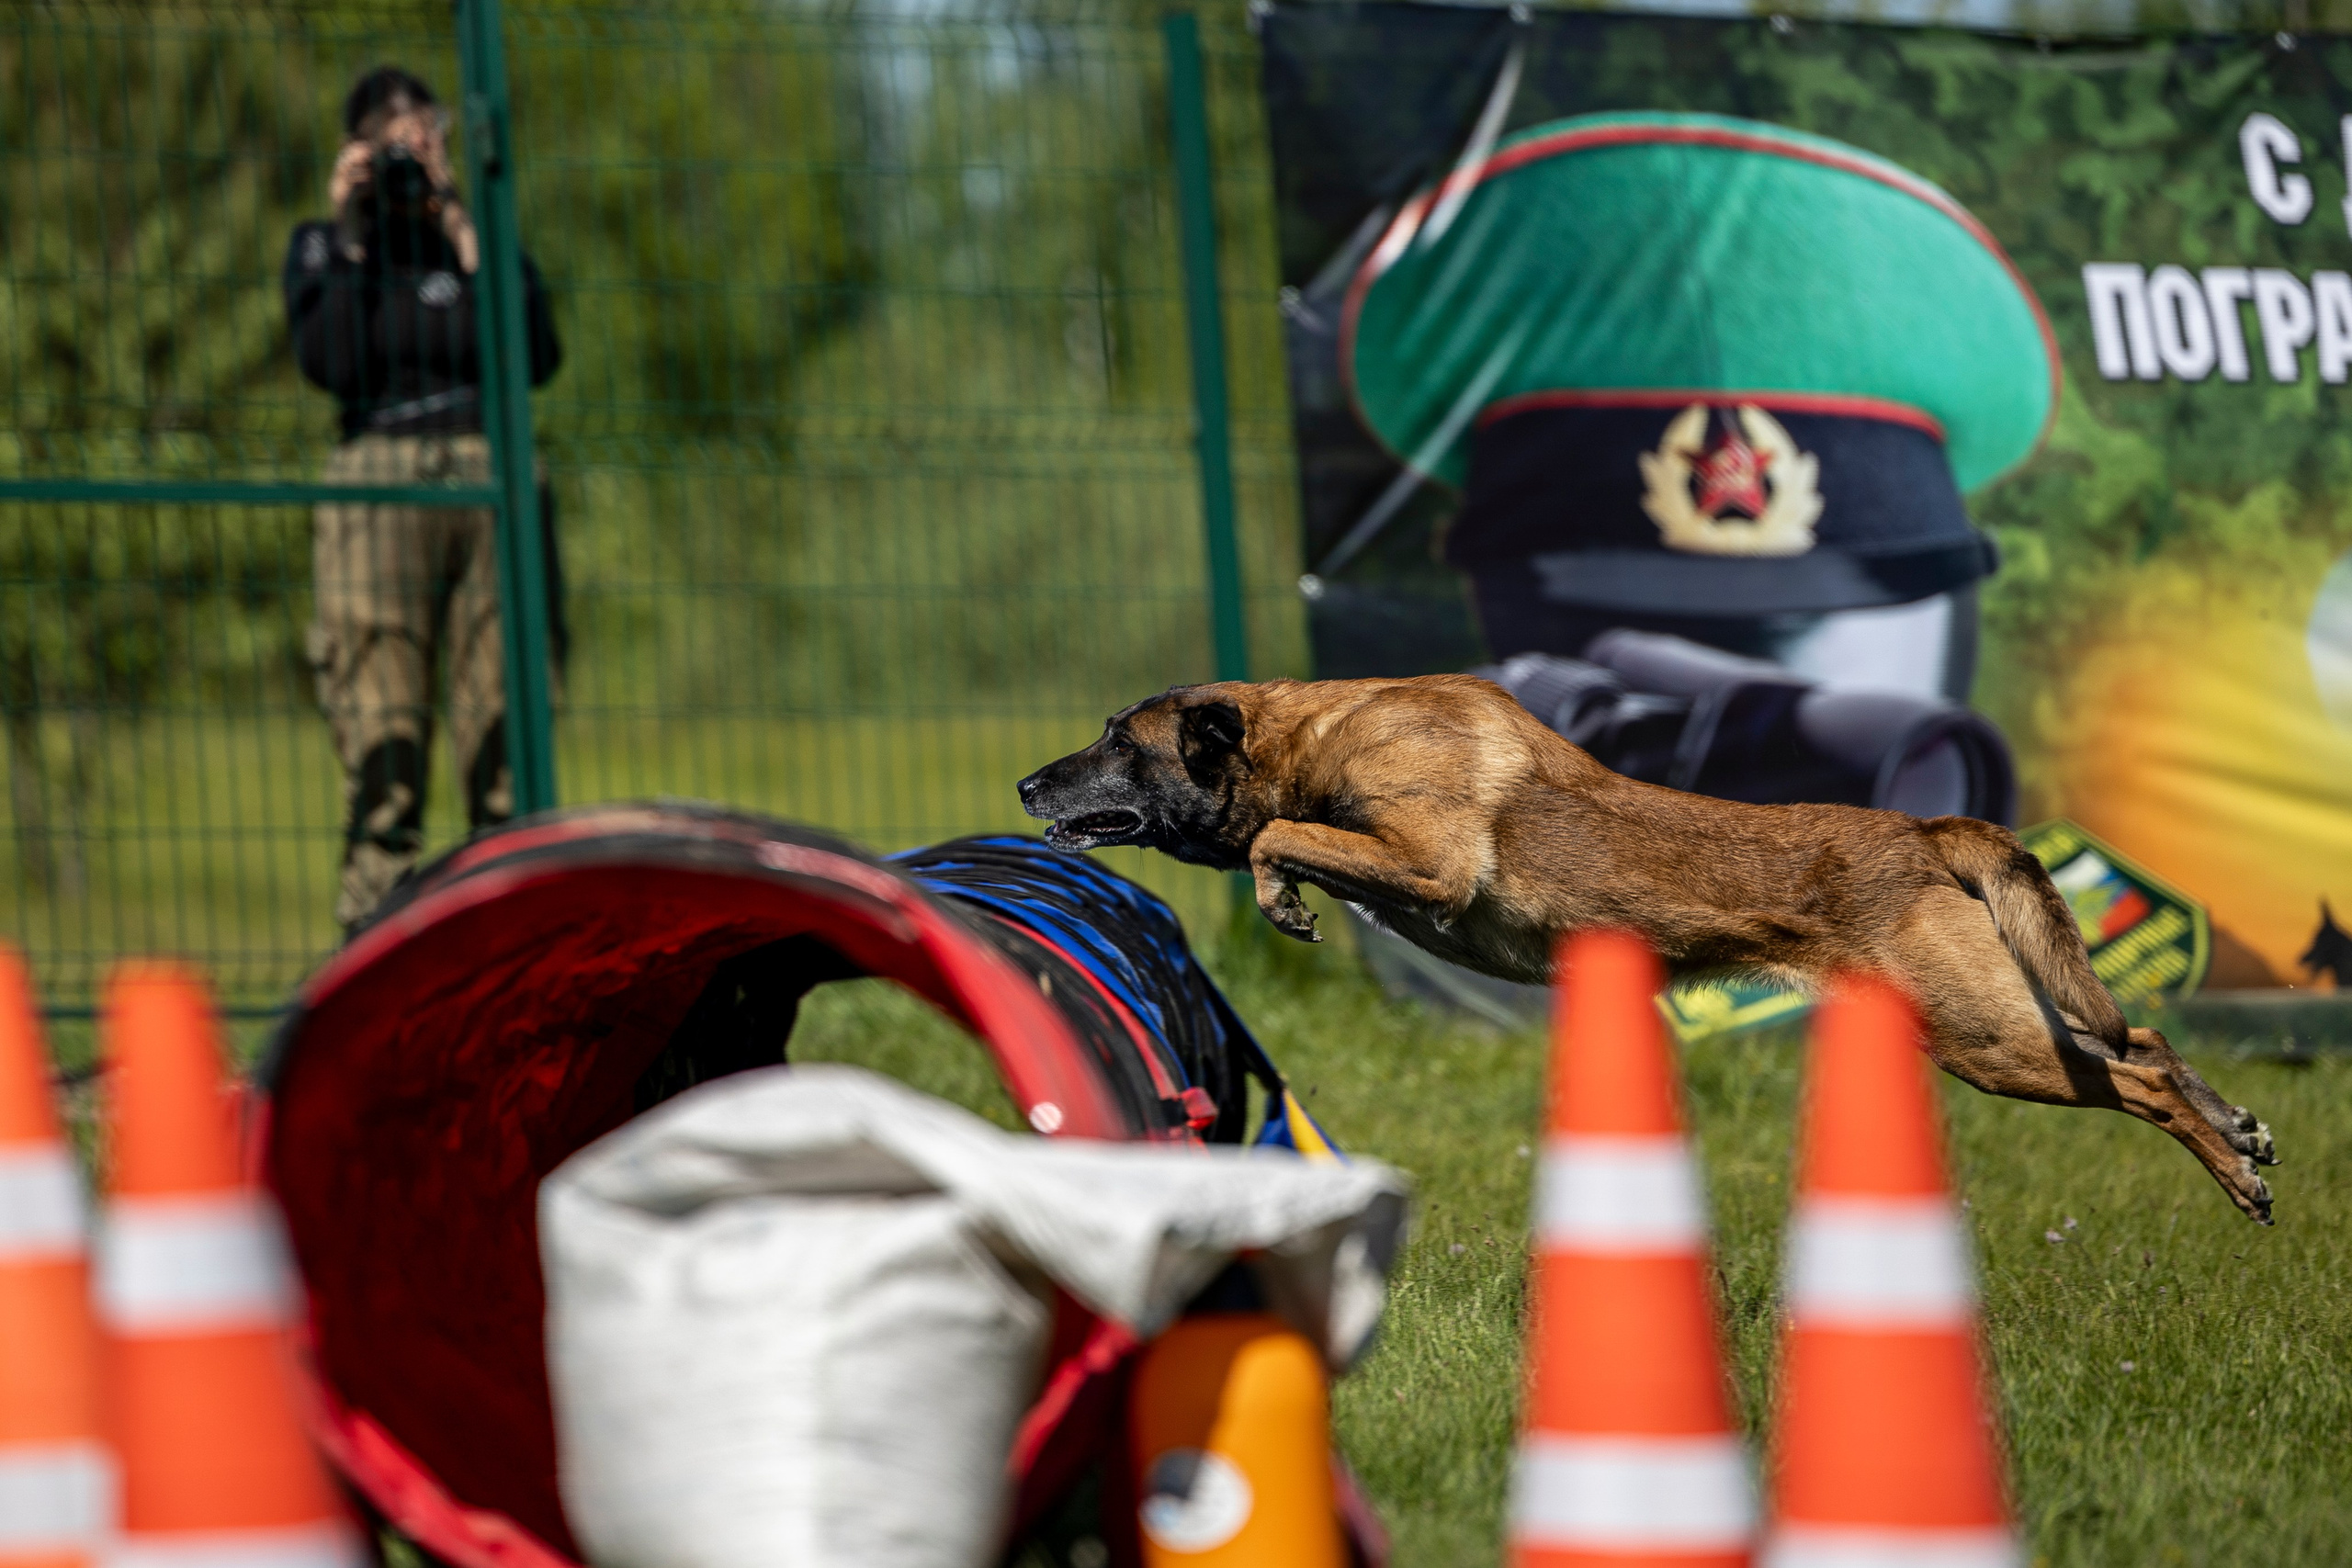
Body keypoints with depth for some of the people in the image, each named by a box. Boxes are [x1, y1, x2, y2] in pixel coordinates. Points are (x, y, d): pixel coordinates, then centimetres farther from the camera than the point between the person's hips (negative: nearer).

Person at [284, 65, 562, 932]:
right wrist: (351, 241, -5)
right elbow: (330, 363, -6)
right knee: (381, 740, -9)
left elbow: (536, 357, -2)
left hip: (492, 483, 2)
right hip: (376, 490, -2)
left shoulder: (485, 241, 15)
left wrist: (464, 234, -3)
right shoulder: (323, 248, 11)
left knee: (505, 730, -5)